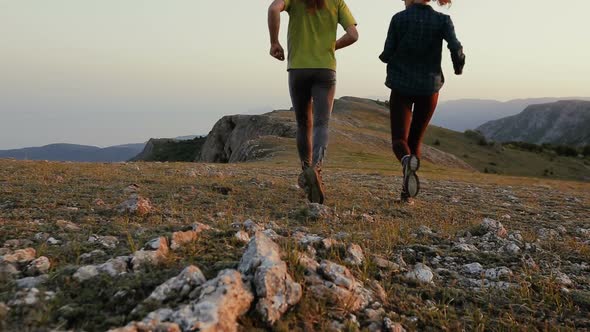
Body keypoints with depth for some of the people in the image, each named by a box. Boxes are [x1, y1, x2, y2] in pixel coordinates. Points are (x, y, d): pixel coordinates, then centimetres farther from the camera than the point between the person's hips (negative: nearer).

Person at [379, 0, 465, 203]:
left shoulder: (399, 18, -4)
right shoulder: (442, 20, -1)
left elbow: (387, 55, -5)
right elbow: (455, 48, -14)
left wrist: (384, 56, 19)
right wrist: (458, 67, 7)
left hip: (401, 87, -2)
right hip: (429, 87, 2)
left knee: (399, 139, 3)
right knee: (416, 138, 15)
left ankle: (407, 160, -33)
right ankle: (408, 192, 12)